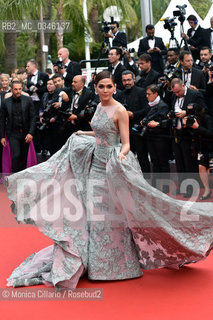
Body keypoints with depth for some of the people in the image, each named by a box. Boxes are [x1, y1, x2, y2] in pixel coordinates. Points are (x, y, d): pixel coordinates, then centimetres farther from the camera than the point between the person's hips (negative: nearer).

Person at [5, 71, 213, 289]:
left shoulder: (119, 111, -14)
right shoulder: (99, 107, 9)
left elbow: (125, 143, -16)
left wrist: (121, 155, -36)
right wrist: (84, 135, 34)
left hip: (112, 168, -8)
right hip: (96, 164, 8)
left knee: (112, 216, -1)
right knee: (94, 213, 11)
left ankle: (118, 262, 13)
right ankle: (96, 262, 23)